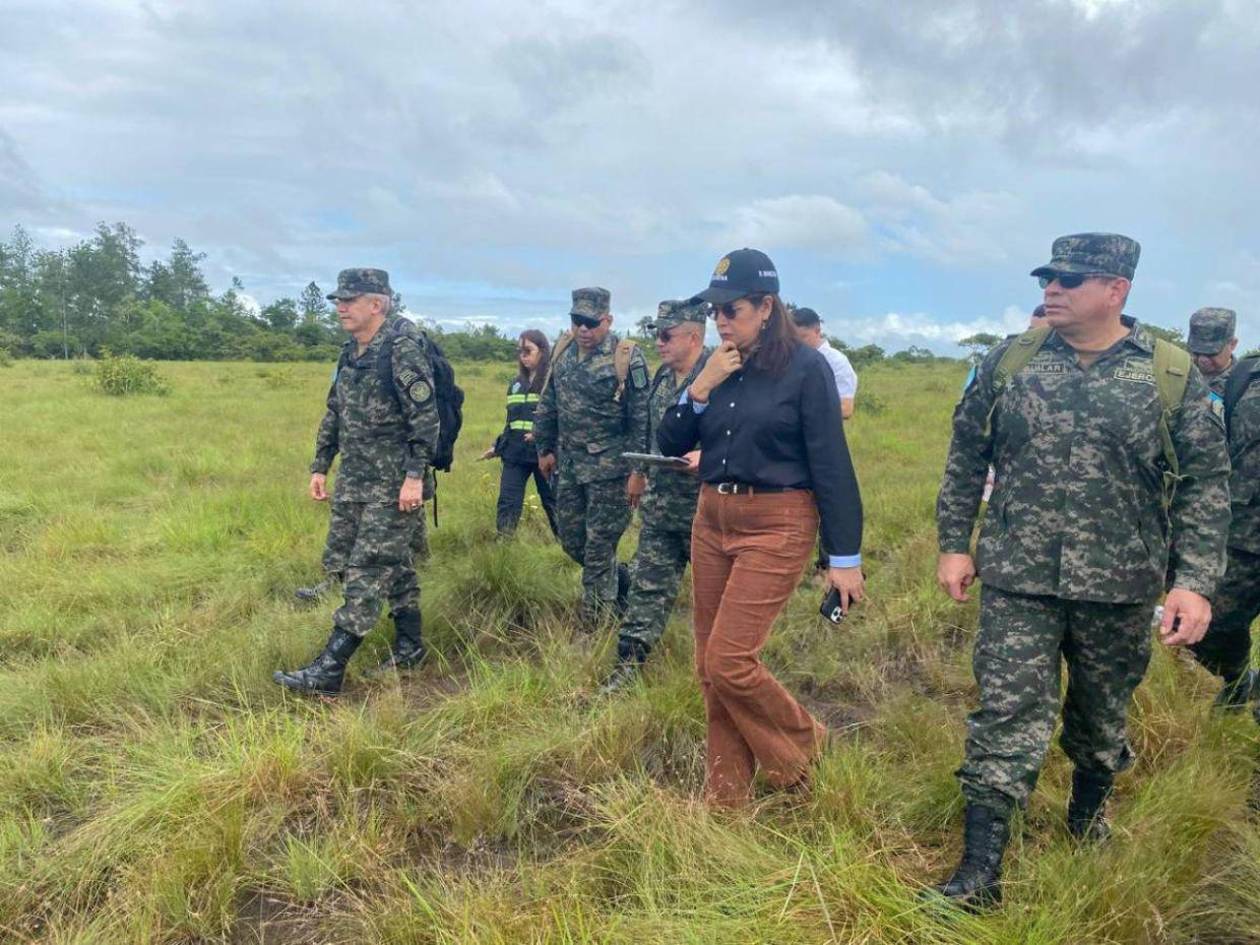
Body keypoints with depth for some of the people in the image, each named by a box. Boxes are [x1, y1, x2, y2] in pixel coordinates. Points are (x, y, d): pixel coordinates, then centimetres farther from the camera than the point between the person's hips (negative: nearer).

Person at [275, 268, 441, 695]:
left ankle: (328, 671, -5)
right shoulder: (350, 352, 12)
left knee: (367, 571, -6)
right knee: (393, 563, 15)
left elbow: (426, 416, -19)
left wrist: (415, 475, -23)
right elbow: (334, 415, 19)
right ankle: (409, 646, 28)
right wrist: (320, 466, 17)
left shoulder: (403, 348, -14)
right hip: (353, 479, 8)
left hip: (393, 484, -8)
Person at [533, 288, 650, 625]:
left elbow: (641, 419, -13)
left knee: (598, 549, 0)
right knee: (571, 541, 14)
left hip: (608, 469, -6)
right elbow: (548, 405, 16)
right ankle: (622, 582, 37)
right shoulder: (563, 351, 7)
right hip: (569, 465, 7)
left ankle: (595, 628, 14)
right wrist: (545, 448, 16)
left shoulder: (626, 358, -12)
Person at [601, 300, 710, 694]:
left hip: (703, 507, -7)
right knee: (649, 582, 8)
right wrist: (639, 471, 24)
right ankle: (630, 660, 14)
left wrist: (706, 456, -31)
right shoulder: (662, 376, 10)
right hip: (659, 502, 7)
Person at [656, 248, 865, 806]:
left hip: (776, 527, -6)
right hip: (711, 521, 7)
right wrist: (701, 387, -9)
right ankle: (725, 798, 25)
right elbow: (670, 446, 7)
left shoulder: (805, 367, -10)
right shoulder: (718, 364, 7)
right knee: (709, 669, 10)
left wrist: (845, 557, -10)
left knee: (729, 660, -10)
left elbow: (832, 466, -10)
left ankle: (802, 745, 20)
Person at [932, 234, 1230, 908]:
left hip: (1121, 587, 1)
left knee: (1102, 715, 19)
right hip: (1017, 578, 0)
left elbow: (1205, 484, -1)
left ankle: (1088, 814, 46)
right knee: (1007, 715, -2)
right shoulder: (1010, 360, 0)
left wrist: (1195, 580, -9)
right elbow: (965, 455, 7)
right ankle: (979, 872, 5)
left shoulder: (1172, 373, -3)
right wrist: (954, 544, 4)